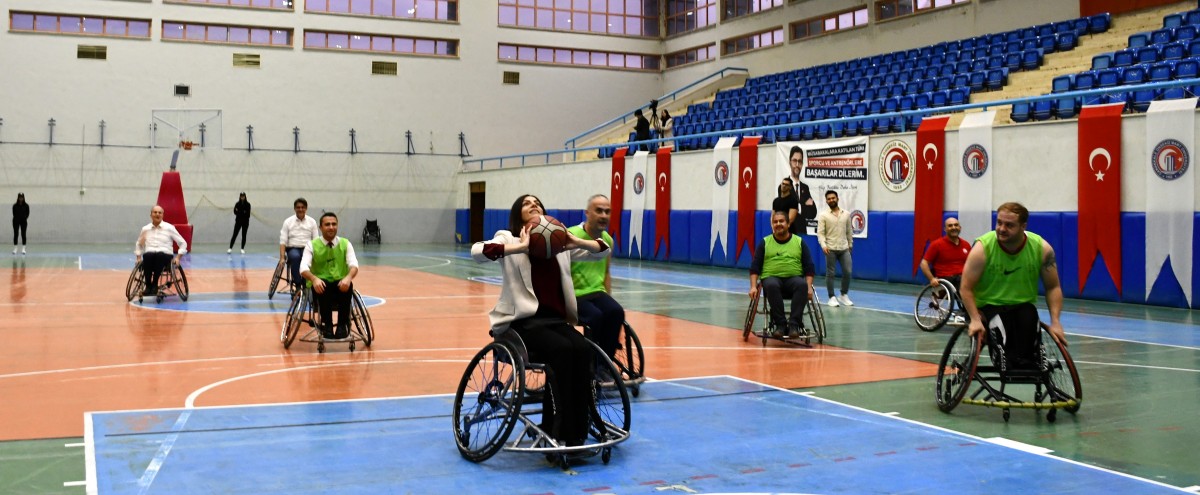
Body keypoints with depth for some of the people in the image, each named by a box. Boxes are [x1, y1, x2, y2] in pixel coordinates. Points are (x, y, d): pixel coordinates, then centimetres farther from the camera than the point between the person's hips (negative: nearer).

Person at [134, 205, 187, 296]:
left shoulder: (169, 228, 9)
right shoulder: (145, 229, 17)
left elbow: (183, 243, 12)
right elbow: (138, 244, 32)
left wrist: (178, 257, 0)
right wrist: (138, 257, 18)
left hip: (165, 255, -2)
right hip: (149, 255, 2)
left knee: (159, 255, -39)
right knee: (148, 256, -37)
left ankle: (154, 285, -31)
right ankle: (148, 285, -30)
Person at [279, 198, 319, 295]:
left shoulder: (312, 222, 9)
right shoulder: (288, 222, 5)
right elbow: (283, 241, 0)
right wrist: (282, 257, -12)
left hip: (307, 248, 1)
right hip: (292, 248, -1)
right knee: (295, 257, -37)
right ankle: (297, 285, -34)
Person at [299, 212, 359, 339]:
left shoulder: (345, 244, 6)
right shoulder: (312, 245, 2)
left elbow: (354, 265, -7)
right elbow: (303, 268, -12)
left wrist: (348, 277, -32)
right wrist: (314, 279, -35)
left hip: (340, 284, 1)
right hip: (321, 286, -1)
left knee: (347, 285, -33)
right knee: (321, 285, -36)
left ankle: (343, 325, -24)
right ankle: (326, 325, -28)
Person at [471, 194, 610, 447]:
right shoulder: (508, 238, 6)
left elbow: (601, 250, 18)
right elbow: (478, 251, -16)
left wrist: (576, 242, -1)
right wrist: (522, 247, -19)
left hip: (556, 319, 4)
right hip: (524, 321, -4)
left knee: (583, 350, -26)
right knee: (562, 350, -31)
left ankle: (578, 432, -22)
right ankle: (559, 433, -25)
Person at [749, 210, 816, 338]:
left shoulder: (799, 242, 13)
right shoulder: (765, 242, 12)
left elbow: (809, 267, 9)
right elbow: (755, 267, 8)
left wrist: (809, 287, -5)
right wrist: (753, 286, -6)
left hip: (794, 278, 1)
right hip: (771, 278, 0)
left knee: (802, 285, -35)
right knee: (772, 285, -37)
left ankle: (794, 324, -33)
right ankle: (780, 323, -30)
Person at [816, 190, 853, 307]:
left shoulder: (846, 214, 9)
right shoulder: (823, 216, -3)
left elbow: (849, 231, 16)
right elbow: (820, 233, -8)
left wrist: (850, 245, 18)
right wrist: (823, 245, -22)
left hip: (844, 248, 3)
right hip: (830, 249, -3)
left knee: (848, 272, -2)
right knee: (830, 273, 1)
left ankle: (844, 295, 13)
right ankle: (832, 297, 8)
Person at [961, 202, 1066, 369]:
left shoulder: (1042, 248, -10)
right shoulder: (983, 247, -16)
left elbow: (1053, 288, -1)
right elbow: (967, 288, -13)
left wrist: (1055, 322, -12)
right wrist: (975, 320, -23)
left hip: (1023, 305, 2)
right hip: (989, 306, -2)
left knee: (1029, 319, -31)